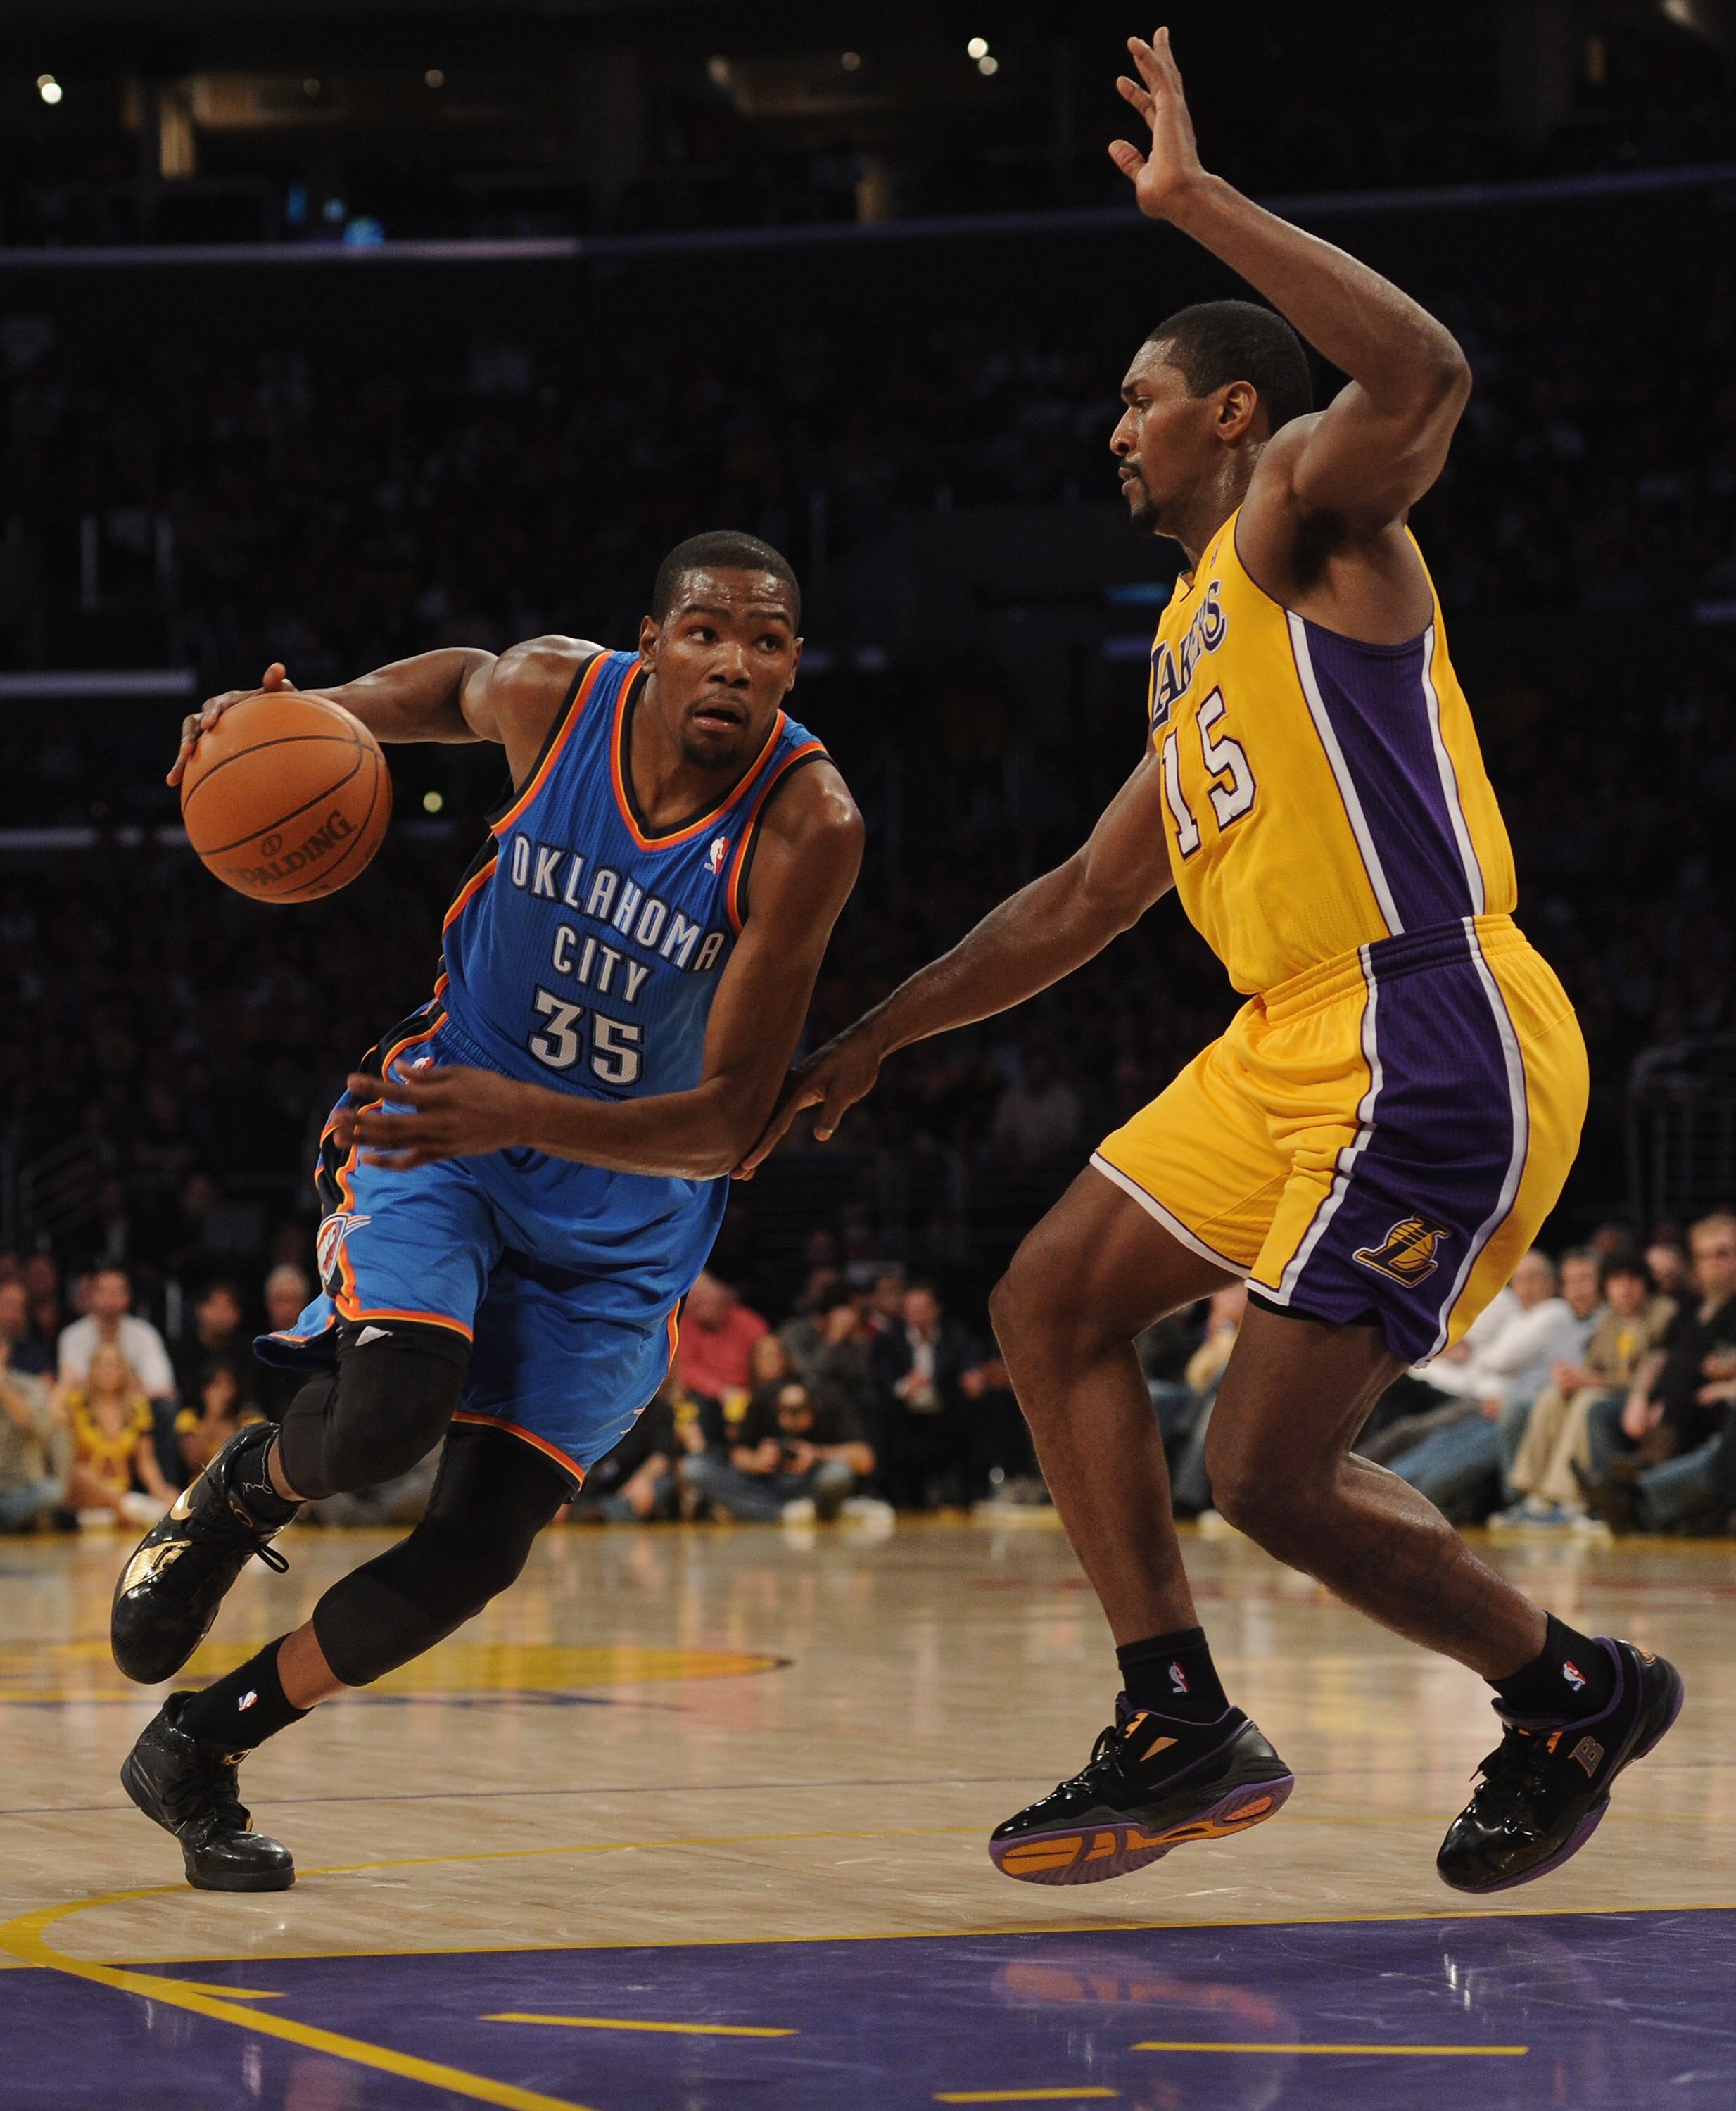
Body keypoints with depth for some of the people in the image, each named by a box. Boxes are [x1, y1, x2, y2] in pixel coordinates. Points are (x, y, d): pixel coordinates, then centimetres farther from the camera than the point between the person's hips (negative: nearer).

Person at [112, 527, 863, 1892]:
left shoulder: (807, 827, -24)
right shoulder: (553, 696, -16)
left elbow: (730, 1124, -27)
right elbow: (445, 686, 12)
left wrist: (515, 1116, -41)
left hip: (624, 1220, 0)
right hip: (438, 1123, 0)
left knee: (477, 1552, -6)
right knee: (385, 1419, -28)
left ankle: (201, 1747, 16)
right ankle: (239, 1494, 9)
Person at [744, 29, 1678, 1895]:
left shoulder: (1308, 508, -2)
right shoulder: (1200, 639, 25)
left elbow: (1425, 375, -27)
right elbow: (1081, 904, 33)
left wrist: (1197, 199, -22)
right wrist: (872, 1040, 34)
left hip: (1428, 1046, -10)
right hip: (1292, 1048, 10)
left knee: (1270, 1476, -10)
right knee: (1051, 1305, 10)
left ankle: (1572, 1694, 11)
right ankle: (1180, 1734, 11)